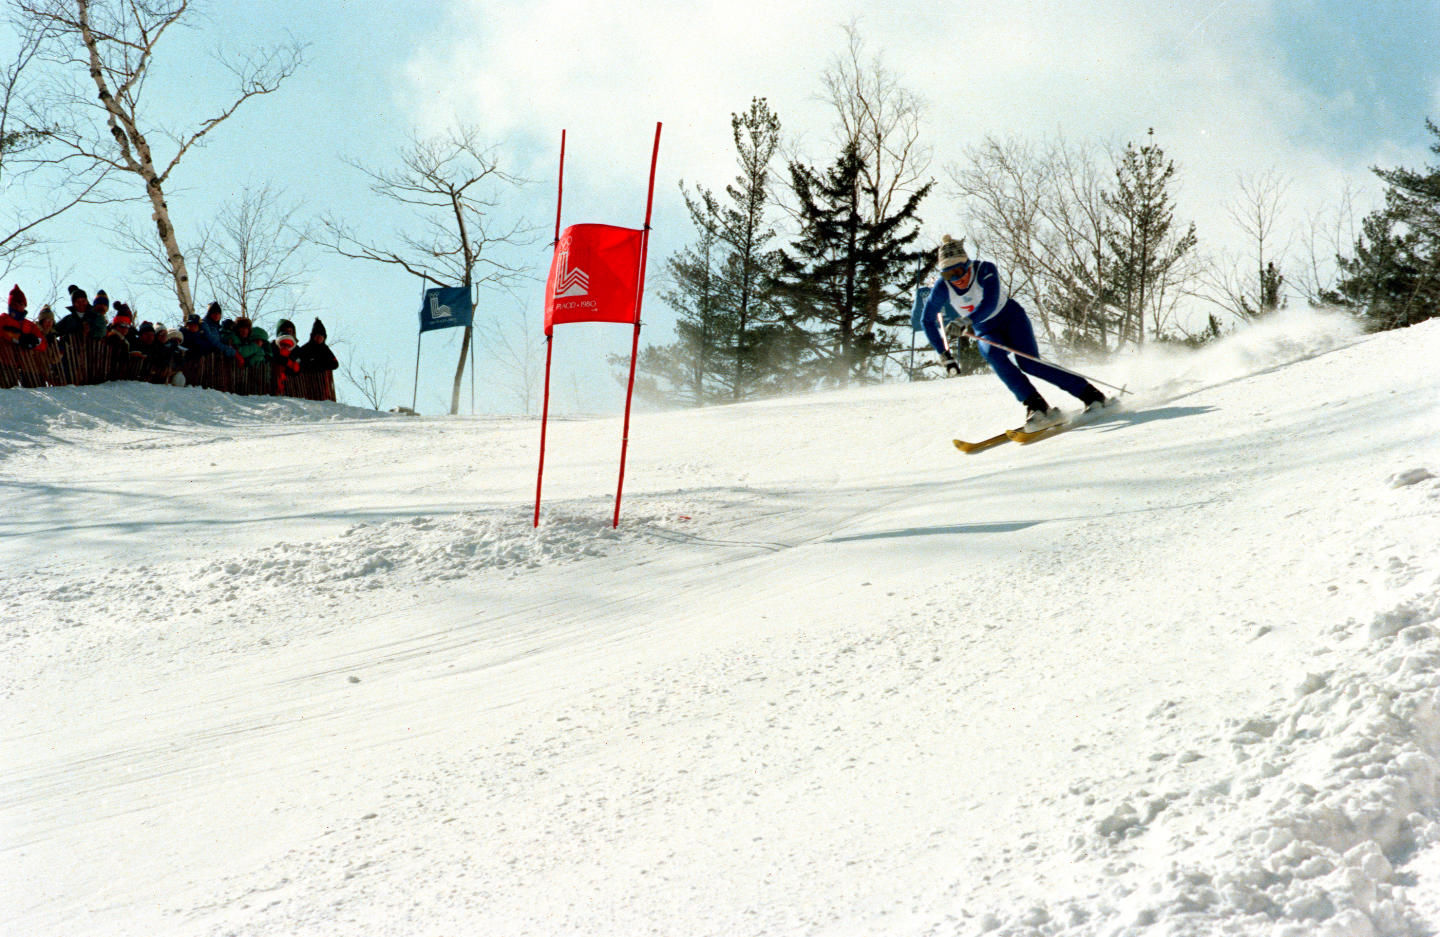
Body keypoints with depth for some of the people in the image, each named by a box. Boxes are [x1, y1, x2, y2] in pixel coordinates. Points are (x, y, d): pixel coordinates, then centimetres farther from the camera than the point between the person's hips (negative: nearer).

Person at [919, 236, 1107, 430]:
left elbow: (990, 304, -38)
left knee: (1029, 363, -22)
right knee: (993, 355, -31)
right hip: (986, 331, 3)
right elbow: (927, 320, -3)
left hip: (1011, 317, -3)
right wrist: (943, 354, -5)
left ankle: (1091, 395, -14)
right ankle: (1037, 406, -38)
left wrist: (966, 321, -54)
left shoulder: (985, 270, -25)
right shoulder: (942, 288, -15)